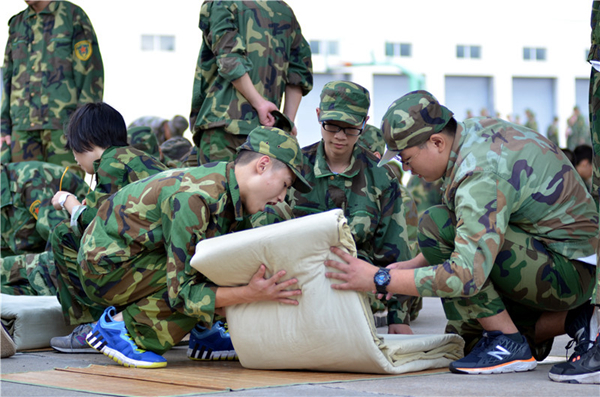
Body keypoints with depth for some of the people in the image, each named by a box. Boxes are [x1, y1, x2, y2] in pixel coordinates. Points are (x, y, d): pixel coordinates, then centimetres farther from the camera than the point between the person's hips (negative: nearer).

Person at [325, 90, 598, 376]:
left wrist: (379, 280, -29)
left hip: (569, 271, -10)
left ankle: (509, 344, -16)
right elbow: (472, 231, 16)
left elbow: (467, 275, -34)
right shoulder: (478, 130, 3)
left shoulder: (481, 175, -27)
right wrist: (413, 264, 7)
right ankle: (568, 319, 13)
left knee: (435, 225, -23)